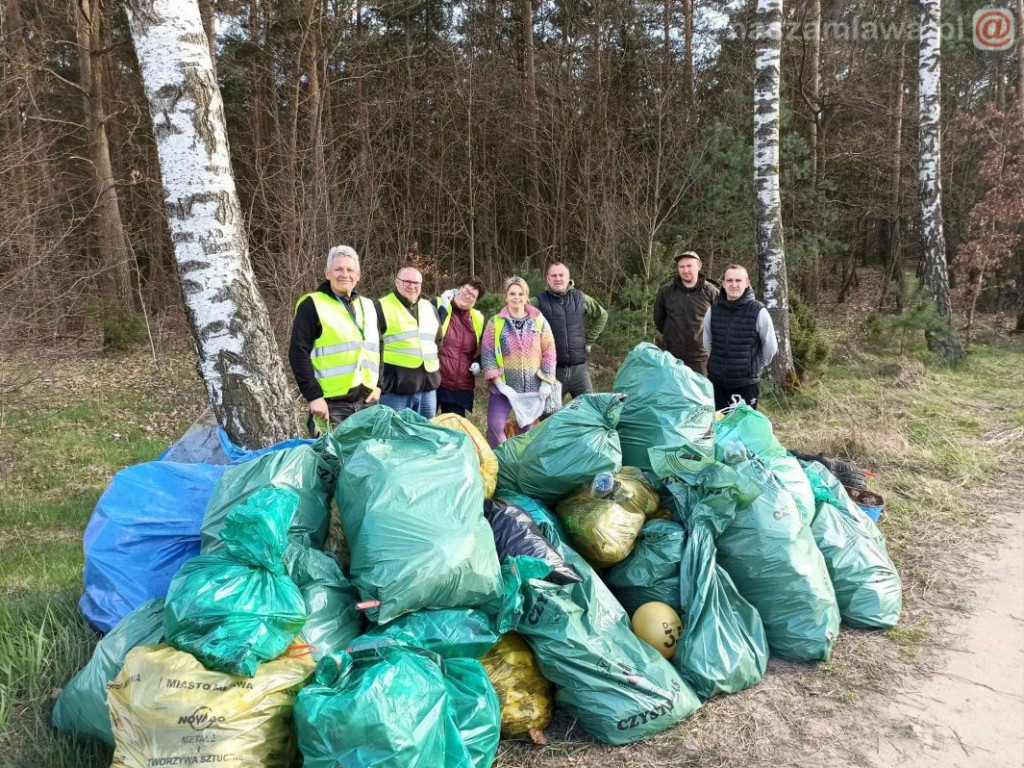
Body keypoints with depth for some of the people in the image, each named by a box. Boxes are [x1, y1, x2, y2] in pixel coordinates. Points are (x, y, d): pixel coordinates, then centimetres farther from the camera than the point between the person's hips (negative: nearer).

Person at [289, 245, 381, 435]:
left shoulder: (368, 306, 15)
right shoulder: (312, 305, -3)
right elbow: (298, 353, -8)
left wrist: (378, 385, 8)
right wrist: (314, 396, -13)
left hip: (366, 402, 6)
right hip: (330, 404, -5)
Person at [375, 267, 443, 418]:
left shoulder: (430, 308, 16)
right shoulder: (382, 308, -3)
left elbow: (438, 343, 25)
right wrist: (377, 383, -10)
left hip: (428, 387, 6)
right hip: (395, 388, -6)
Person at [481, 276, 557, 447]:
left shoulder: (539, 321, 2)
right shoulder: (495, 323, -2)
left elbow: (548, 352, 3)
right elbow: (487, 353, -5)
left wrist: (546, 382, -5)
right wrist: (498, 383, -13)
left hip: (533, 387, 2)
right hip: (504, 387, -1)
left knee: (526, 428, 11)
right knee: (495, 426, -12)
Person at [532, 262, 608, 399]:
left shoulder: (581, 298, 7)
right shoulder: (539, 301, -4)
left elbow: (602, 316, 22)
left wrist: (589, 340, 15)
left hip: (579, 368, 3)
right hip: (552, 369, -2)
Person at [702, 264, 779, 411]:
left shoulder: (758, 311, -11)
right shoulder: (712, 310, -2)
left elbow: (771, 346, -1)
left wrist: (756, 366, 8)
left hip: (746, 383, -3)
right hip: (715, 381, 3)